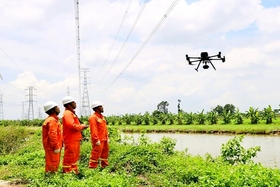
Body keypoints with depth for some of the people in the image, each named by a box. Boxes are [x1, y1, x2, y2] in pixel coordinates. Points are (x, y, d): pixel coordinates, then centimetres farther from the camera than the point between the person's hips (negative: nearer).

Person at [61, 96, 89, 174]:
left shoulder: (71, 113, 18)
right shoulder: (67, 113, -16)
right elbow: (72, 125, -28)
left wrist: (81, 126, 4)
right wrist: (82, 126, -14)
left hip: (75, 140, 11)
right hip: (70, 141, -11)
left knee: (75, 157, 19)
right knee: (69, 158, -3)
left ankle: (75, 172, 29)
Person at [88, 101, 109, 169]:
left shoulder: (101, 116, 16)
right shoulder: (93, 117, -13)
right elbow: (93, 129, -19)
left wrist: (107, 137, 17)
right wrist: (97, 140, -23)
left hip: (104, 139, 9)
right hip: (98, 140, -9)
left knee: (105, 153, 17)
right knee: (96, 154, -6)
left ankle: (105, 165, 29)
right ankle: (92, 167, 0)